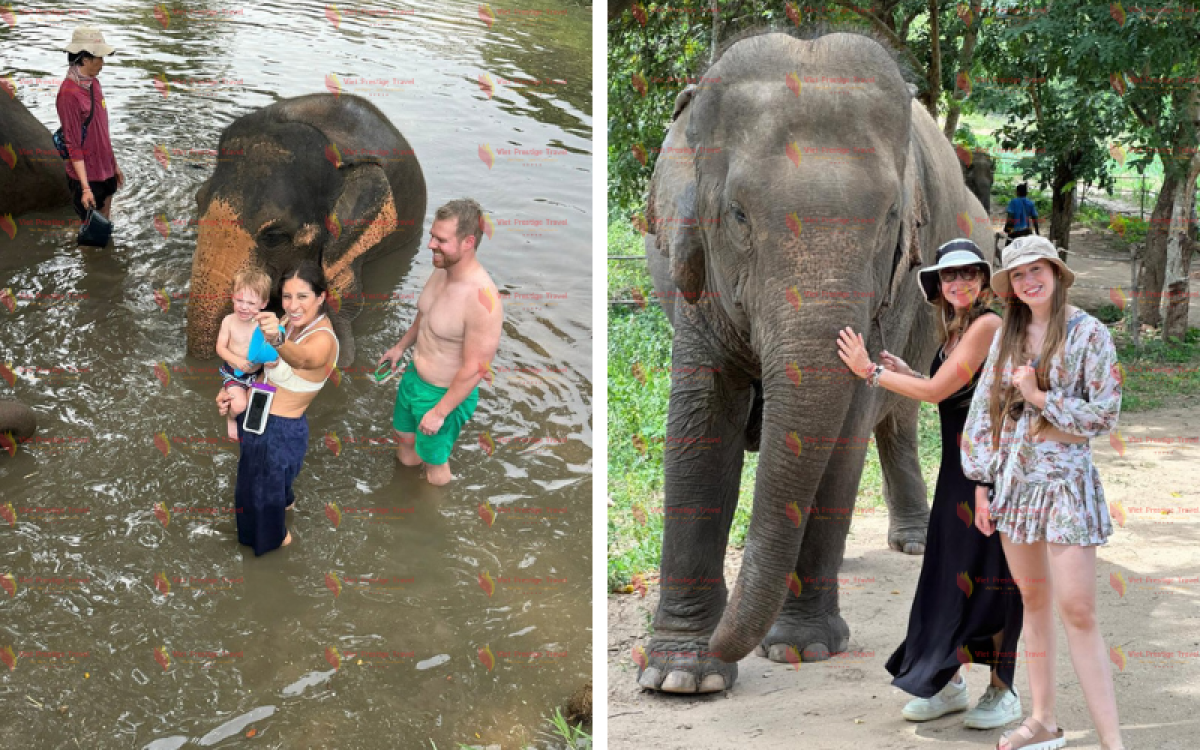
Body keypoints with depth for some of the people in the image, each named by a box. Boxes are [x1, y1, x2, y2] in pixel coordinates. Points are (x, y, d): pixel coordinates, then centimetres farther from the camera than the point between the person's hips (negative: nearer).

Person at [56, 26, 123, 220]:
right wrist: (85, 188, -22)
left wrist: (114, 165, 19)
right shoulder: (69, 93, -21)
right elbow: (73, 145, -21)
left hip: (105, 171, 8)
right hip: (87, 175, -8)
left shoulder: (94, 83, 5)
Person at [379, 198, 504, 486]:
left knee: (434, 461, 16)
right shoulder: (441, 271, -10)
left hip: (445, 394, -8)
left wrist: (440, 412, -22)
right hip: (414, 377, 8)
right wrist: (401, 346, 23)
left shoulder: (482, 300, -37)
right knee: (404, 437, 29)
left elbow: (475, 369, -30)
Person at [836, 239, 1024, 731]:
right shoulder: (954, 329, 12)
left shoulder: (987, 325, -15)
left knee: (989, 575, -3)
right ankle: (948, 684, 21)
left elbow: (937, 391, -16)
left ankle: (1002, 692, 8)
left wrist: (871, 372, -10)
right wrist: (904, 373, 9)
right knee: (949, 571, 12)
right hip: (959, 468, 9)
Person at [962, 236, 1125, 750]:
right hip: (1013, 478, 5)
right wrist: (981, 485, 5)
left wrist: (1039, 397, -13)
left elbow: (1105, 415, -8)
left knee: (1077, 611, -10)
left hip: (1065, 478, -5)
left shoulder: (1089, 334, -6)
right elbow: (982, 411, 9)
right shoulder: (1007, 336, 8)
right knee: (1032, 602, 12)